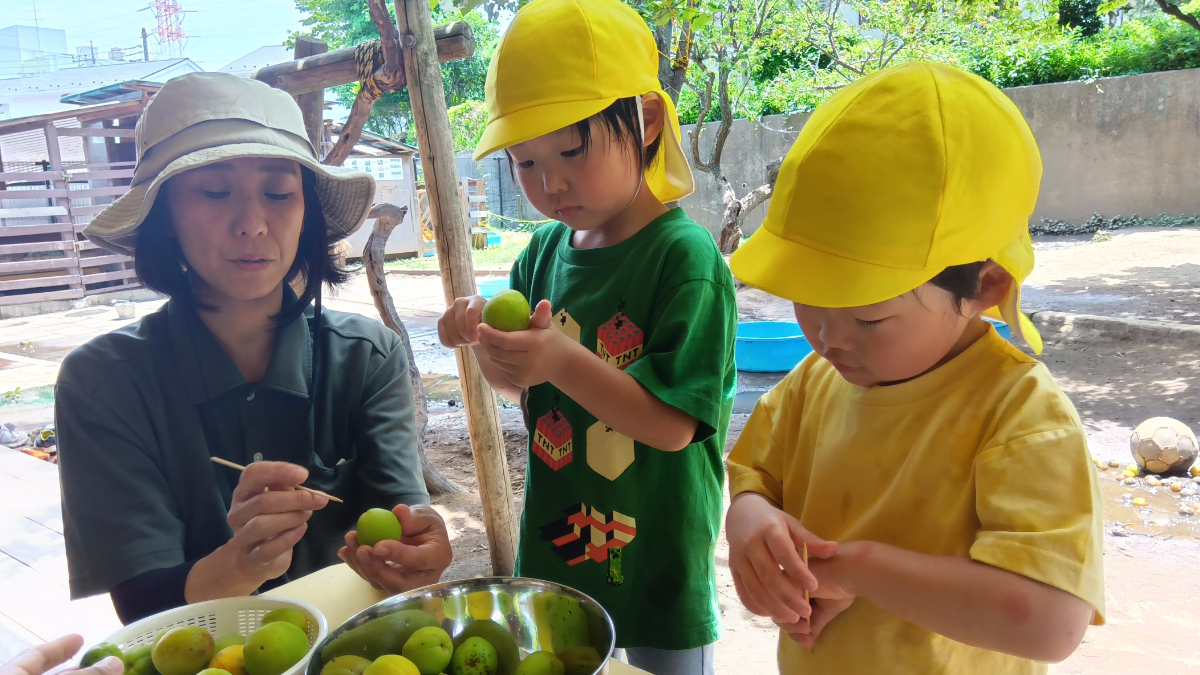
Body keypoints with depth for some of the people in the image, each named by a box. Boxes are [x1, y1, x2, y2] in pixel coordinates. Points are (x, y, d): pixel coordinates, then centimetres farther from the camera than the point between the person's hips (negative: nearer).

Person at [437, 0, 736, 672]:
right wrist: (488, 345, -11)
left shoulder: (686, 255, -19)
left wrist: (563, 361, -33)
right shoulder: (545, 251, 0)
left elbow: (673, 424, -23)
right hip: (552, 549, 6)